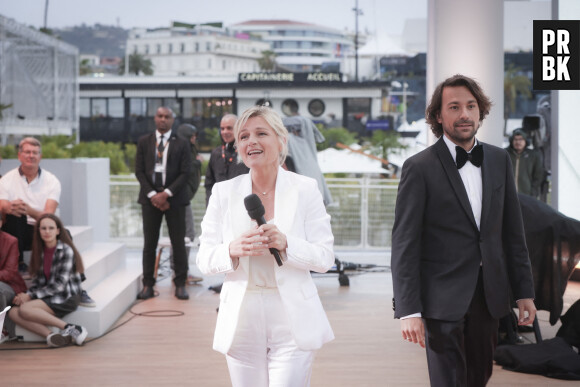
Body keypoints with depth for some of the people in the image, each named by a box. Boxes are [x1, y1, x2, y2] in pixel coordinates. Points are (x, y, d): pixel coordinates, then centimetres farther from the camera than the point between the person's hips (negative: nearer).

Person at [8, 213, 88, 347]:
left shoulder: (66, 251, -11)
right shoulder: (40, 251, 10)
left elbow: (60, 285, -14)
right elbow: (37, 281, 12)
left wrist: (30, 296, -13)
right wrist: (27, 294, -9)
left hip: (67, 297, -7)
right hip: (48, 296, 7)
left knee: (25, 309, -26)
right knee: (13, 312, -16)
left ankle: (68, 328, -23)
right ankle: (50, 335, -30)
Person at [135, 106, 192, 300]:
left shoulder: (181, 144, 4)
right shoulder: (144, 142, 9)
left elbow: (184, 173, -2)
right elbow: (139, 170, 4)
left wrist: (166, 194, -12)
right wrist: (152, 195, -7)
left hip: (174, 198, -1)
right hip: (150, 197, 1)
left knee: (178, 243, 1)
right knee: (149, 243, 3)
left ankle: (180, 285, 8)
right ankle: (148, 285, 8)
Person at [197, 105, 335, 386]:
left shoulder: (305, 189, 0)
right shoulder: (223, 192, 5)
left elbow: (325, 258, -3)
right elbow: (204, 260, 3)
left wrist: (286, 244, -21)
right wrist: (233, 250, -19)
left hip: (292, 320, -2)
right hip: (241, 320, 2)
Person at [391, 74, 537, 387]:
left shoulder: (499, 160, 8)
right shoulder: (419, 168, -8)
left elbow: (513, 231, 12)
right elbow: (404, 244, -10)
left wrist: (524, 291, 9)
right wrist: (408, 310, -15)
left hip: (488, 297, 5)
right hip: (444, 300, -5)